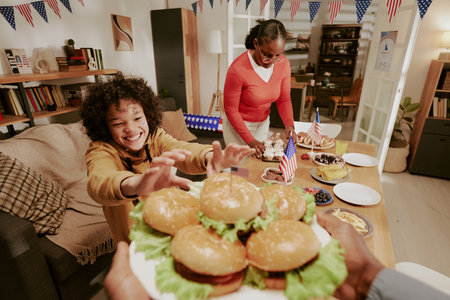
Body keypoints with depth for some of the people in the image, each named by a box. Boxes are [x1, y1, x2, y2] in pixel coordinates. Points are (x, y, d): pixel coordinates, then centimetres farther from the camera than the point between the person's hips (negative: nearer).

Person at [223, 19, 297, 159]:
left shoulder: (284, 64, -12)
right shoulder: (238, 69, -28)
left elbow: (284, 99, -2)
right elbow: (231, 110, -19)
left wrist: (289, 124, -19)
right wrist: (249, 140, -23)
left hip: (263, 123, 5)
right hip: (238, 124, -4)